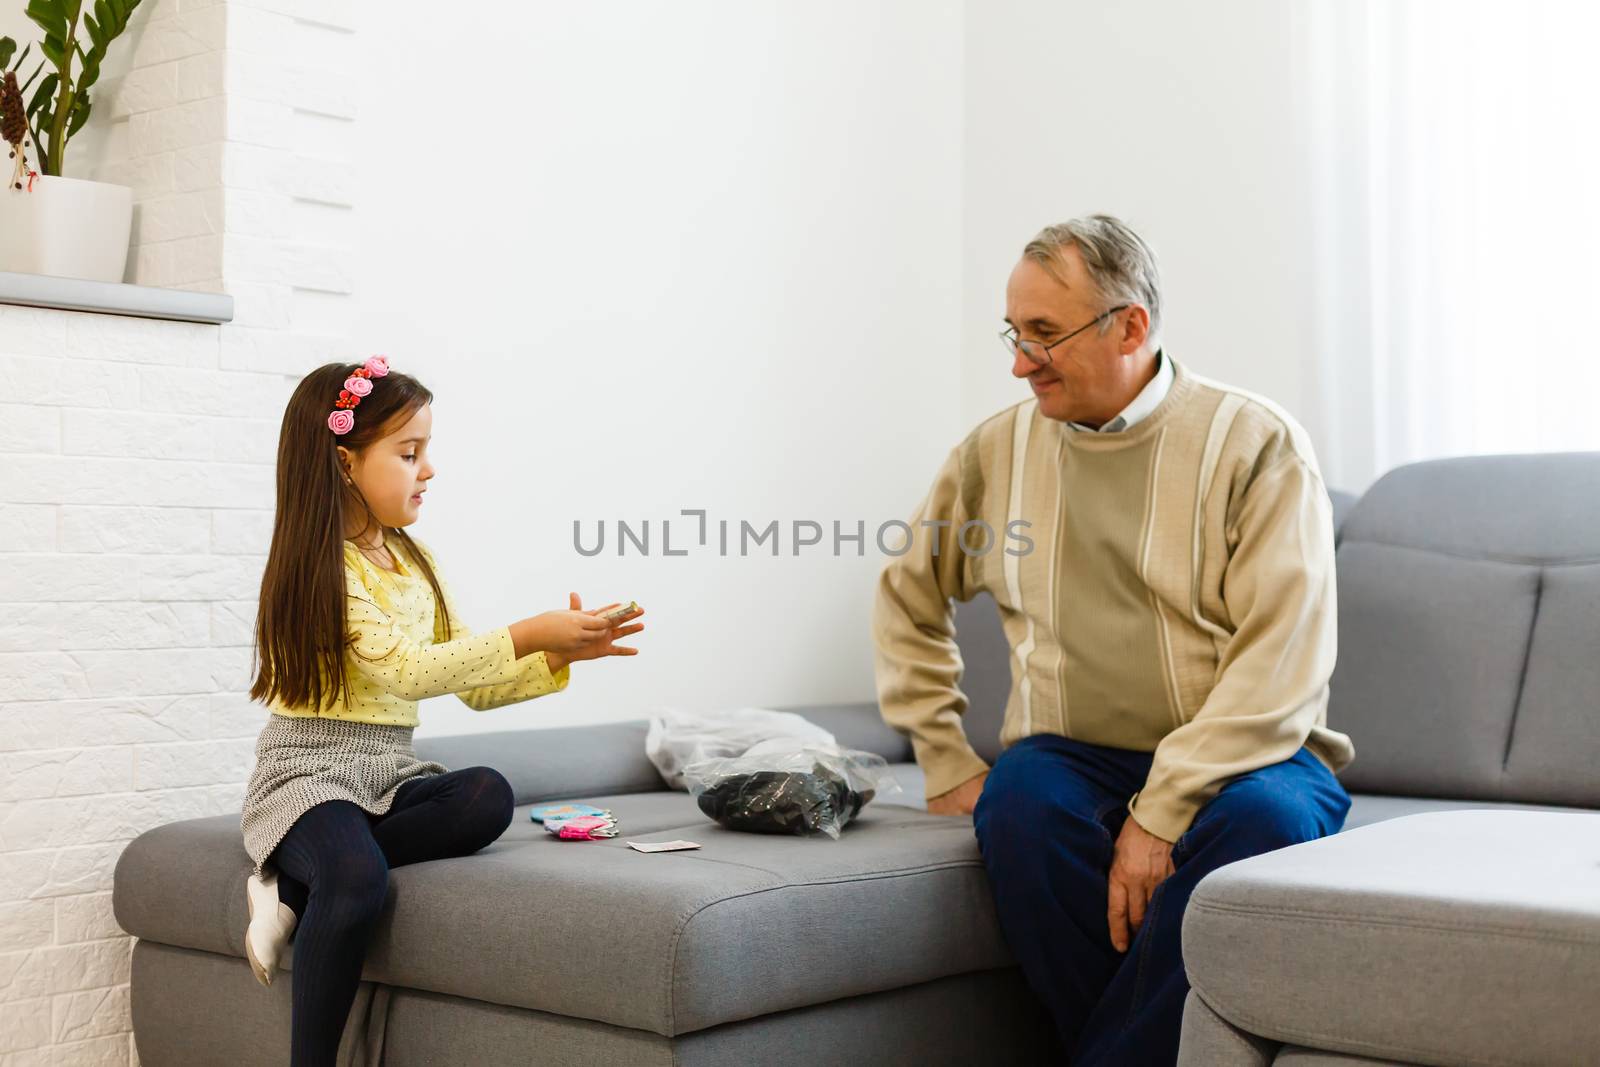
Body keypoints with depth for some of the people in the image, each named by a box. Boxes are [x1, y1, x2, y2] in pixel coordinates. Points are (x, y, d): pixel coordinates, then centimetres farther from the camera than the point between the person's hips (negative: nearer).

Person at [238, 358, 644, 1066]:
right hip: (309, 770, -7)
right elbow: (407, 672, -23)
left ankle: (297, 885, -16)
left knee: (489, 796, -26)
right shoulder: (319, 565, -12)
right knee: (357, 878, -37)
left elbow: (475, 687, 13)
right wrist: (527, 634, -22)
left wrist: (559, 655, -2)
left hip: (391, 772, 7)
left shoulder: (415, 561, 13)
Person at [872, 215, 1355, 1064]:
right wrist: (947, 766, 9)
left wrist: (1162, 812, -23)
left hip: (1235, 763, -2)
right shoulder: (998, 450, 8)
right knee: (1018, 800, -31)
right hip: (1075, 761, 2)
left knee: (1263, 814, -35)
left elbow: (1283, 664, -13)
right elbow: (908, 598, 20)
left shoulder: (1258, 444, -5)